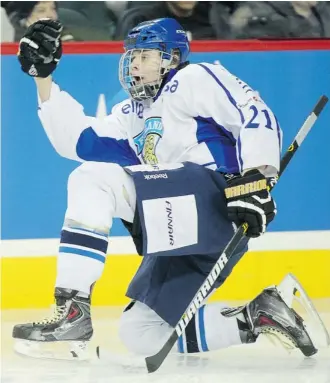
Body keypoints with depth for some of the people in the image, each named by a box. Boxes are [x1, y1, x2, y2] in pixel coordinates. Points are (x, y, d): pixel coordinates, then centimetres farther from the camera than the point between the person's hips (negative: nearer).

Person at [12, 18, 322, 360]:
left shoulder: (195, 79, 6)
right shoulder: (134, 114, 30)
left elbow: (256, 116, -8)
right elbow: (76, 138, 19)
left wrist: (255, 181, -22)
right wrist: (43, 75, 14)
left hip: (217, 202, -10)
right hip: (179, 233, 10)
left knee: (93, 179, -20)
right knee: (140, 334, 4)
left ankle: (73, 310, -28)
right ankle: (257, 318, 5)